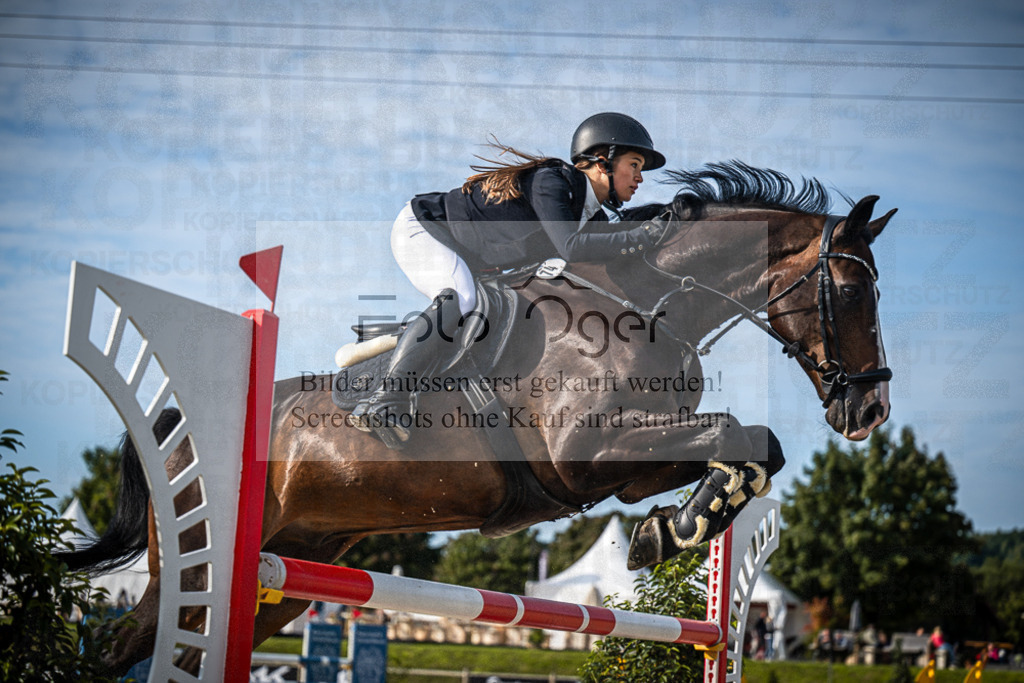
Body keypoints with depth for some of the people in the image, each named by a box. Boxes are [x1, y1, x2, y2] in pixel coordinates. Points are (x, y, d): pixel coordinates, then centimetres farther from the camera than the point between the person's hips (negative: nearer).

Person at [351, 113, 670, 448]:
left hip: (454, 252, 10)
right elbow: (570, 247, -39)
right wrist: (644, 236, -37)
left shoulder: (591, 215, 2)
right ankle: (385, 404, -43)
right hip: (420, 228, -10)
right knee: (460, 300, -35)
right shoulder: (550, 181, -25)